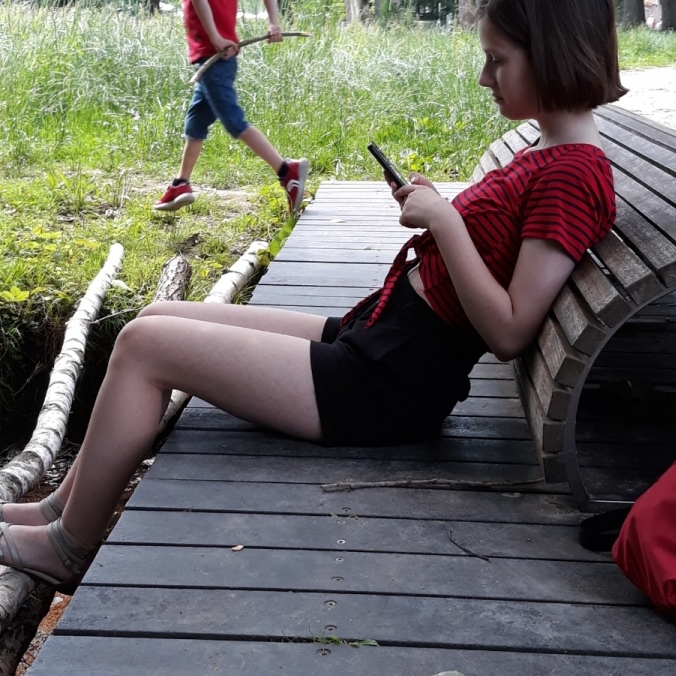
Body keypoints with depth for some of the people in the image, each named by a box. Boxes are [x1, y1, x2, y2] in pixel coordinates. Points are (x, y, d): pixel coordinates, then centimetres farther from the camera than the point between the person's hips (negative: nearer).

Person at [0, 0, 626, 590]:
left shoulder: (573, 175, -16)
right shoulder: (547, 152, 14)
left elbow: (507, 332, -21)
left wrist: (444, 220, -18)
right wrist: (432, 207, 4)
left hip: (389, 385, -10)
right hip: (371, 335, 10)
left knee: (144, 345, -7)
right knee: (157, 320, 11)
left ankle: (67, 547, 12)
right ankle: (64, 506, 23)